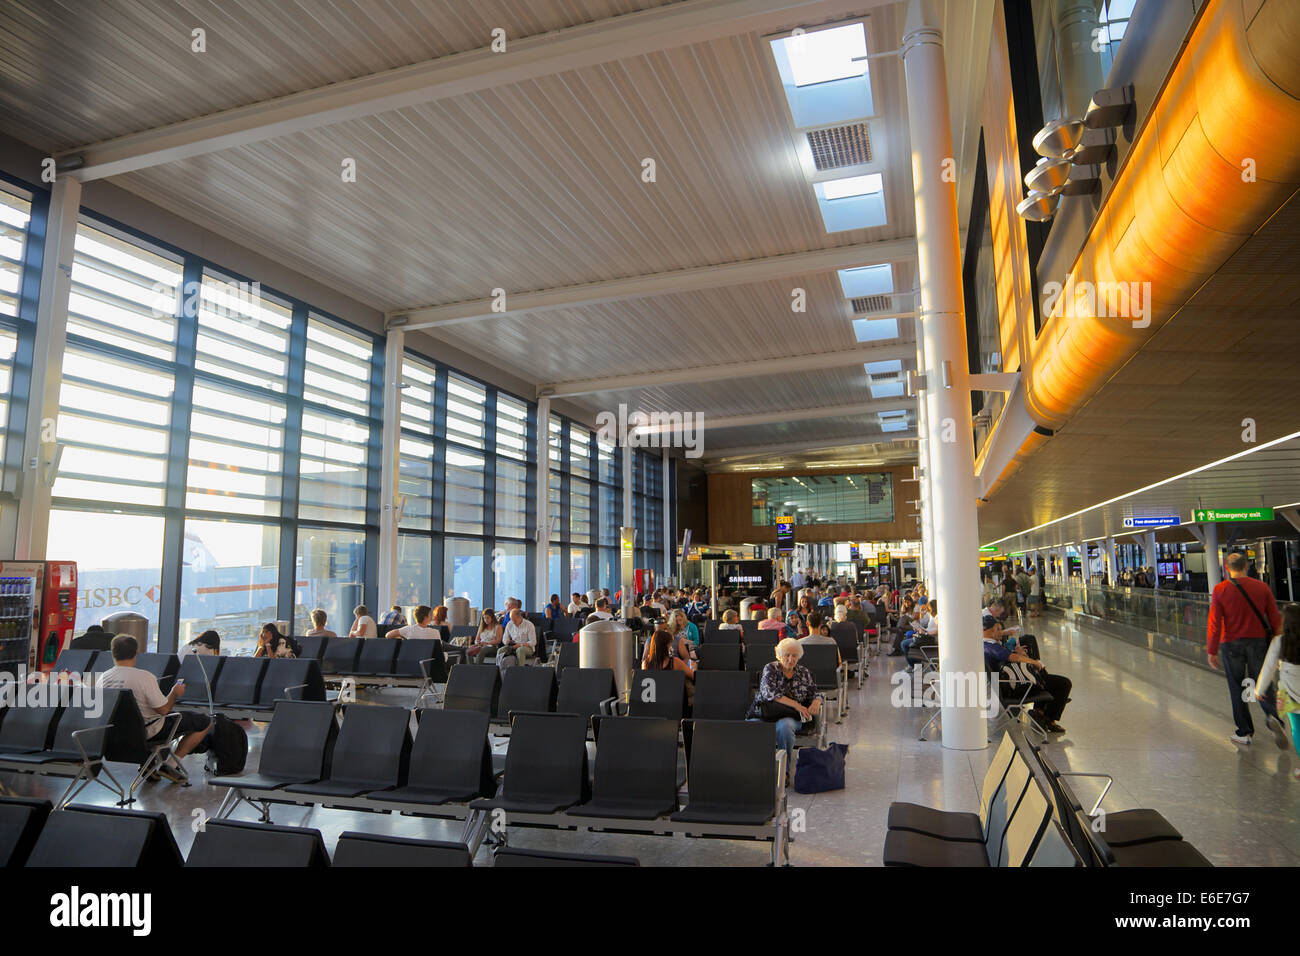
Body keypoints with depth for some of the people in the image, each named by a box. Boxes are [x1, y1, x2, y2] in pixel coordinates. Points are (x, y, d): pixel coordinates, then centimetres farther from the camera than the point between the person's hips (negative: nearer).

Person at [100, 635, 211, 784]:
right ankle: (170, 765, 0)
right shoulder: (144, 677, -26)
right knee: (205, 722, 1)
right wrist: (175, 693, -2)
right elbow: (164, 710, -21)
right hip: (149, 731, -8)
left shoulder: (103, 678, -6)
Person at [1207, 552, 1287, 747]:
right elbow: (1275, 619, 2)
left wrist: (1211, 652, -4)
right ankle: (1272, 716, -15)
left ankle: (1244, 733, 13)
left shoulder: (1220, 590, -7)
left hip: (1231, 644, -2)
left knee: (1237, 689, 9)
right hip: (1258, 641, 2)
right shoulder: (1262, 587, 0)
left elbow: (1214, 623, -9)